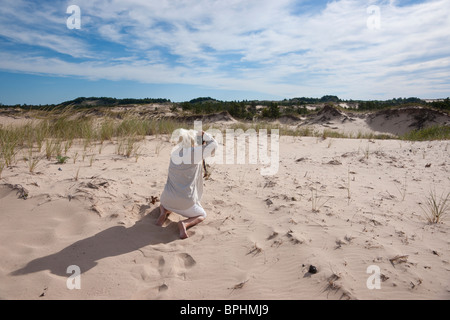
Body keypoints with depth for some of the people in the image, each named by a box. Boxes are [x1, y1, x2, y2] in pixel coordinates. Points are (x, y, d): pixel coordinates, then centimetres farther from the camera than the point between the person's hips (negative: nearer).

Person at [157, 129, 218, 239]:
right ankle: (184, 224, -7)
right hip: (185, 201, -5)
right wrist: (203, 134, 6)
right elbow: (214, 144, -9)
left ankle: (163, 212, 6)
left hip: (168, 198, 5)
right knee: (202, 215, 24)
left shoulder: (175, 152, 2)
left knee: (163, 204, 42)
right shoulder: (194, 153, -15)